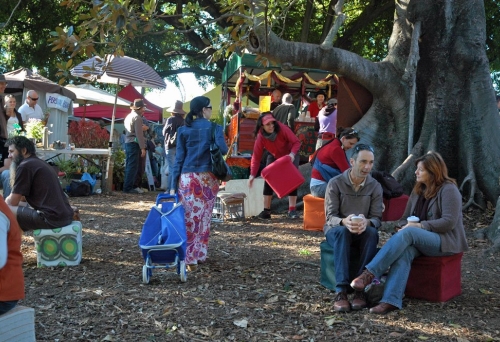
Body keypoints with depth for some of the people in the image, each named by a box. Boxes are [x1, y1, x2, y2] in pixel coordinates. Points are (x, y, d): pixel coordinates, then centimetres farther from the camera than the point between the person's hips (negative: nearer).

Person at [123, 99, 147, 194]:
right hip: (134, 143, -9)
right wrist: (143, 148, -17)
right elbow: (139, 134, -16)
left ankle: (127, 187, 16)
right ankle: (128, 188, -6)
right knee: (133, 167, -6)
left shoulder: (128, 116, 17)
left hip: (127, 142, 9)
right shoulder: (137, 117, -11)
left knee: (128, 166, 12)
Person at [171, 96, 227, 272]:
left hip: (188, 178, 1)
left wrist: (174, 183, 6)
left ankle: (190, 259, -3)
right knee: (205, 218, 12)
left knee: (190, 218, 0)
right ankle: (201, 254, 21)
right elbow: (223, 150, -11)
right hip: (209, 178, 0)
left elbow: (179, 157, 4)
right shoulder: (214, 128, 1)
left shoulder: (183, 130, 6)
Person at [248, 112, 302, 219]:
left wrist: (292, 154, -46)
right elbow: (256, 157, -23)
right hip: (274, 157, 2)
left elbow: (296, 142, -27)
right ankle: (266, 210, -1)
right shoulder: (260, 137, -25)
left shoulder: (282, 129, -33)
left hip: (290, 156, -2)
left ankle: (292, 210, -6)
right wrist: (252, 175, -31)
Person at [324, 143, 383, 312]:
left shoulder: (375, 186, -2)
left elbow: (377, 218, -7)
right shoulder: (335, 183, -9)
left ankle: (361, 288, -33)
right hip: (336, 229, -2)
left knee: (372, 232, -33)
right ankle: (341, 290, -42)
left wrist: (366, 222, -33)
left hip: (363, 233, 2)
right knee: (342, 231, -37)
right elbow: (330, 216, -14)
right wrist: (344, 222, -38)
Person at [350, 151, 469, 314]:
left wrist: (419, 226, -19)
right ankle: (391, 300, -45)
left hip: (446, 240, -6)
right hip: (420, 239, 6)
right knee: (404, 251, -31)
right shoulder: (418, 190, 15)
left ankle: (370, 273, -38)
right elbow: (406, 217, 16)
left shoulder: (448, 190, -7)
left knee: (408, 233, -34)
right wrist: (402, 227, -7)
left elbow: (449, 222, -16)